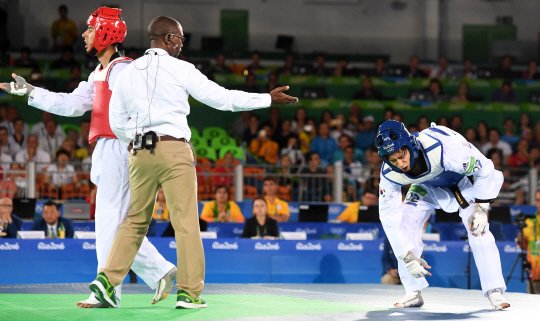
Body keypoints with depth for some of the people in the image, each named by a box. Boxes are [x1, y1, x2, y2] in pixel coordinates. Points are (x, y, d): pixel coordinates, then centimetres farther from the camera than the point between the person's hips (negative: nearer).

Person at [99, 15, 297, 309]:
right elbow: (222, 98, -3)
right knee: (186, 222, -1)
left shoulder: (128, 72, 10)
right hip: (174, 150, -5)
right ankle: (189, 292, -2)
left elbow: (116, 122, 11)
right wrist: (268, 99, 4)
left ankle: (107, 278, 1)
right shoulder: (179, 69, -3)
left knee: (136, 220, 13)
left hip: (140, 153, 5)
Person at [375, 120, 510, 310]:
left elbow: (485, 169, -32)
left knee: (478, 229, -22)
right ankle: (413, 293, -2)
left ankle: (495, 292, -12)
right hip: (428, 185, 4)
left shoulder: (440, 149, -44)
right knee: (404, 224, -13)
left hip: (464, 178, -4)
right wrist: (407, 256, -27)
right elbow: (389, 216, -23)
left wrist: (481, 208, -33)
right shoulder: (390, 174, -29)